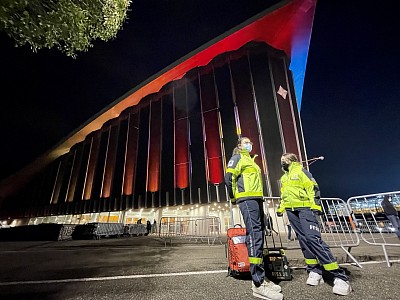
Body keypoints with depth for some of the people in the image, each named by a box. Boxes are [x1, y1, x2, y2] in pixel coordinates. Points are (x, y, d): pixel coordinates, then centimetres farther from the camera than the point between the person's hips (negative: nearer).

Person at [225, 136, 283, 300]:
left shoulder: (250, 160, 29)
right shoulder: (238, 158, 1)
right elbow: (229, 177, -12)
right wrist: (234, 197, -7)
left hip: (256, 199, 10)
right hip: (247, 199, -10)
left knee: (258, 236, 8)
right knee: (255, 235, -15)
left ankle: (259, 278, 16)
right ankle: (258, 283, -12)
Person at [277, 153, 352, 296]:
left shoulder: (300, 170, 1)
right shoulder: (284, 178, 22)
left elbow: (313, 188, -6)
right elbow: (283, 195, 28)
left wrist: (315, 205, -16)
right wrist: (281, 207, 20)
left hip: (304, 208, -7)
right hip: (291, 211, 7)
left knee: (313, 238, -17)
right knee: (303, 240, 5)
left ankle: (340, 276, -10)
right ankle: (315, 271, 13)